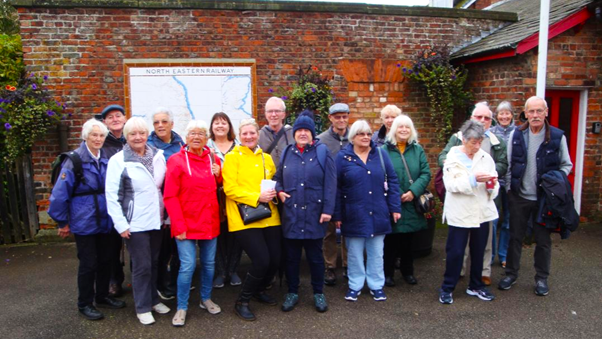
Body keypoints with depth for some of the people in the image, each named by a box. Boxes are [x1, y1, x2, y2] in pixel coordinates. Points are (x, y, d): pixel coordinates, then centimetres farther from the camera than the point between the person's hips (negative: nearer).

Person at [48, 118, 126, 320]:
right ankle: (85, 304, 22)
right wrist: (62, 222, -8)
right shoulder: (75, 160, -13)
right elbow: (60, 193, -13)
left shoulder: (106, 160, 4)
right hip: (84, 223, -5)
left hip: (105, 221, 5)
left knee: (105, 260, 15)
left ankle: (102, 296, 33)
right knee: (88, 264, 4)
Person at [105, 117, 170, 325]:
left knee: (154, 262, 16)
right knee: (142, 266, 3)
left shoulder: (158, 156, 3)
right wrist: (121, 224, -13)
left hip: (156, 220, 4)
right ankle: (143, 308, 20)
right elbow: (112, 196, -10)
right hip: (135, 223, -4)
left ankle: (153, 300, 33)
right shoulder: (118, 160, -9)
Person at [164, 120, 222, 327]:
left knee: (209, 263, 14)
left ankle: (206, 299, 34)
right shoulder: (177, 160, -9)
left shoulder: (213, 159, 6)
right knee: (188, 266, -5)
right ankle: (182, 308, 13)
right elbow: (170, 197, -11)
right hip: (187, 224, -5)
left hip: (209, 222, 5)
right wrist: (179, 225, -15)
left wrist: (219, 175, -5)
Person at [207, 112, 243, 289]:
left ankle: (232, 271, 19)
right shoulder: (206, 147, 6)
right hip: (215, 197, -1)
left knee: (235, 234, 3)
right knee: (218, 234, 1)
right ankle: (220, 272, 15)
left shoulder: (239, 146, 11)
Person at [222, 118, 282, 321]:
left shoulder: (266, 158, 14)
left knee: (275, 260, 5)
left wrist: (273, 192, -4)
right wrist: (257, 197, -20)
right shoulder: (232, 157, -2)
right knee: (261, 261, -13)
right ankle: (242, 302, 9)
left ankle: (259, 290, 35)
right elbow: (230, 189, -11)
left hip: (269, 217, 6)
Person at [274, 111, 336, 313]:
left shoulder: (322, 152, -1)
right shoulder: (287, 153, 9)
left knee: (315, 256, 9)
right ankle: (292, 292, 27)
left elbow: (330, 184, -6)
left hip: (314, 214, -3)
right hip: (291, 214, 3)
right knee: (291, 256, 11)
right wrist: (279, 191, 0)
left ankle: (318, 293, 25)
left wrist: (327, 210, -11)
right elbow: (278, 178, 20)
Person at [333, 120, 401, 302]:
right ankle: (355, 285, 27)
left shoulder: (381, 154, 2)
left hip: (378, 214, 2)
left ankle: (376, 285, 28)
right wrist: (337, 214, -3)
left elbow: (392, 181, 3)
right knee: (354, 252, 11)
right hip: (354, 215, -1)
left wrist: (395, 207, -2)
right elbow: (336, 188, -3)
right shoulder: (343, 157, -4)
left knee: (376, 252, 13)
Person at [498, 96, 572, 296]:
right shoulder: (516, 135, -1)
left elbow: (566, 165, 4)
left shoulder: (557, 136, -5)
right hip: (519, 196, 1)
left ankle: (541, 278, 26)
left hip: (544, 198, -1)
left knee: (543, 239, 10)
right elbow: (509, 164, 4)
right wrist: (510, 188, 0)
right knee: (515, 237, 11)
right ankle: (511, 274, 25)